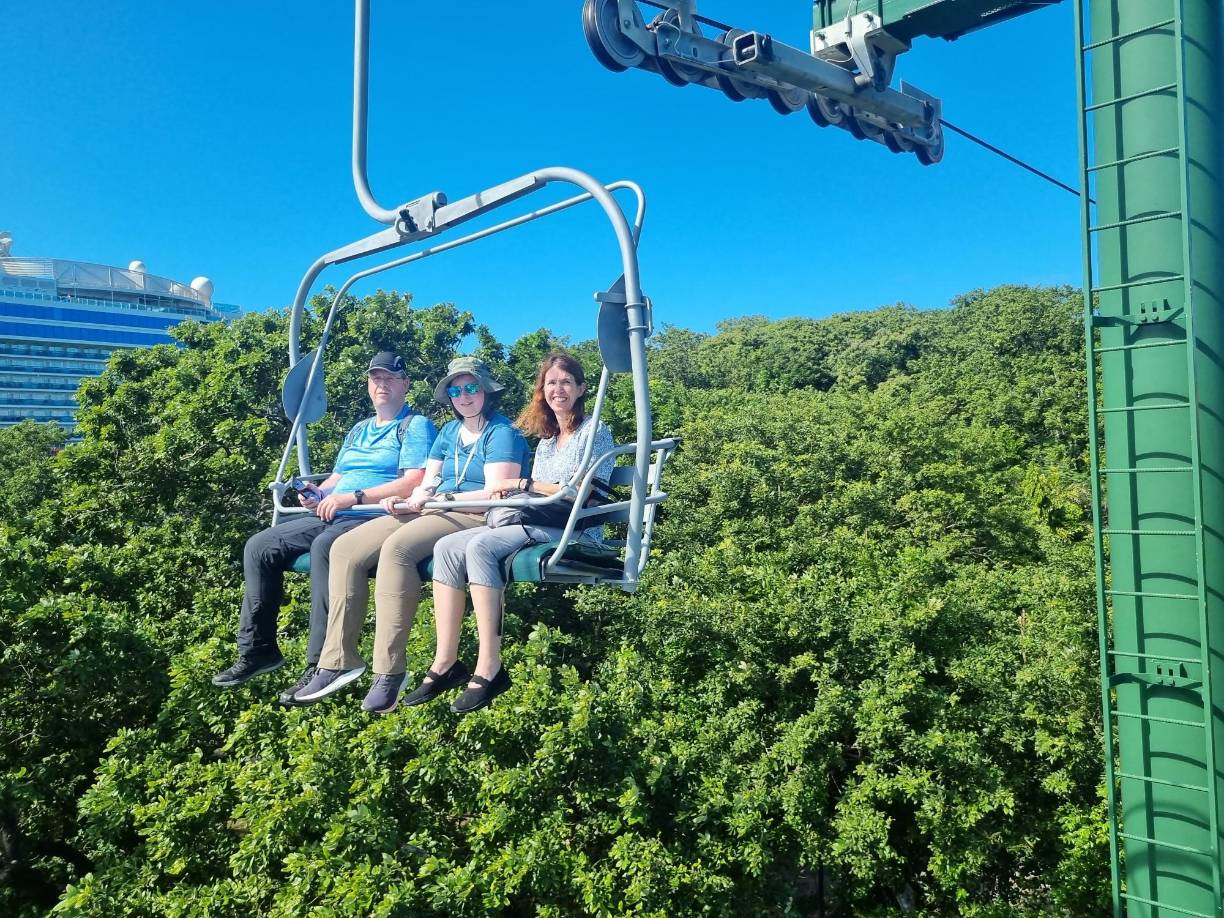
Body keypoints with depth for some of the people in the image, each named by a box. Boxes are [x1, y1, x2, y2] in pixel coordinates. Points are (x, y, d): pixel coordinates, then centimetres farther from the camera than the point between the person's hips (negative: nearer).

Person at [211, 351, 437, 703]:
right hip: (331, 516, 9)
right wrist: (319, 494, 2)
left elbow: (415, 483, -15)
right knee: (259, 547, -3)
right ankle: (257, 649, 4)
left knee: (325, 547, -38)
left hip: (377, 518, -9)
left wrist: (354, 497, -18)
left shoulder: (415, 425, -1)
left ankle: (322, 665, -33)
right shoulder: (358, 430, 26)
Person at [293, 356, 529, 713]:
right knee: (346, 547, -10)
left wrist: (439, 498, -19)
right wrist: (407, 499, -5)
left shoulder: (502, 432, -2)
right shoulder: (448, 432, 22)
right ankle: (338, 661, -11)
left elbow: (497, 494, -14)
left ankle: (390, 670, -30)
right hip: (433, 513, 8)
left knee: (396, 546, -35)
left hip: (477, 518, -8)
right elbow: (428, 484, 18)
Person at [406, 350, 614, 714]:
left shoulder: (594, 430, 3)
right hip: (534, 524, 8)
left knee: (481, 546, -31)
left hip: (573, 528, -7)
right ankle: (446, 662, -18)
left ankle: (489, 668, -32)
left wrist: (521, 484, -7)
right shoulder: (546, 441, 25)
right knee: (447, 547, -14)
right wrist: (510, 492, -4)